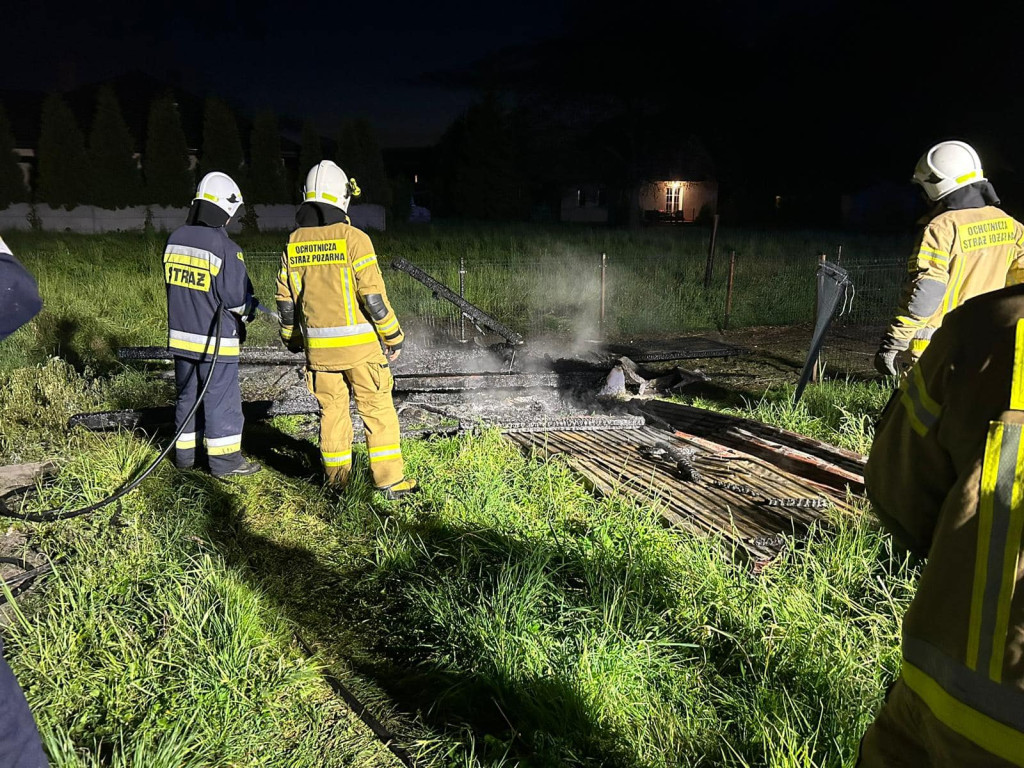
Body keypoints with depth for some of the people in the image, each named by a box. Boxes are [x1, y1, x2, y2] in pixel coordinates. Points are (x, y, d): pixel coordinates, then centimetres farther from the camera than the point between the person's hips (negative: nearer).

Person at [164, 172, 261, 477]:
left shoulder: (175, 239, 4)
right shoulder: (225, 247, -19)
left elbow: (174, 285, 13)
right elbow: (236, 297, -17)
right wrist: (249, 309, 3)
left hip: (181, 335, 7)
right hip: (216, 340, -7)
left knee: (187, 395, 18)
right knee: (221, 398, 3)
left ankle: (184, 453, 28)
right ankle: (224, 460, 11)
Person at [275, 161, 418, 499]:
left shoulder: (293, 244, 5)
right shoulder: (353, 238, -11)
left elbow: (286, 300, 9)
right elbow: (373, 295, -14)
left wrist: (292, 338, 23)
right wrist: (393, 337, -4)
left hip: (319, 346, 5)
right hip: (359, 344, -5)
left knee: (332, 410, 15)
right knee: (378, 410, 4)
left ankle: (337, 480, 22)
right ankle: (390, 480, 7)